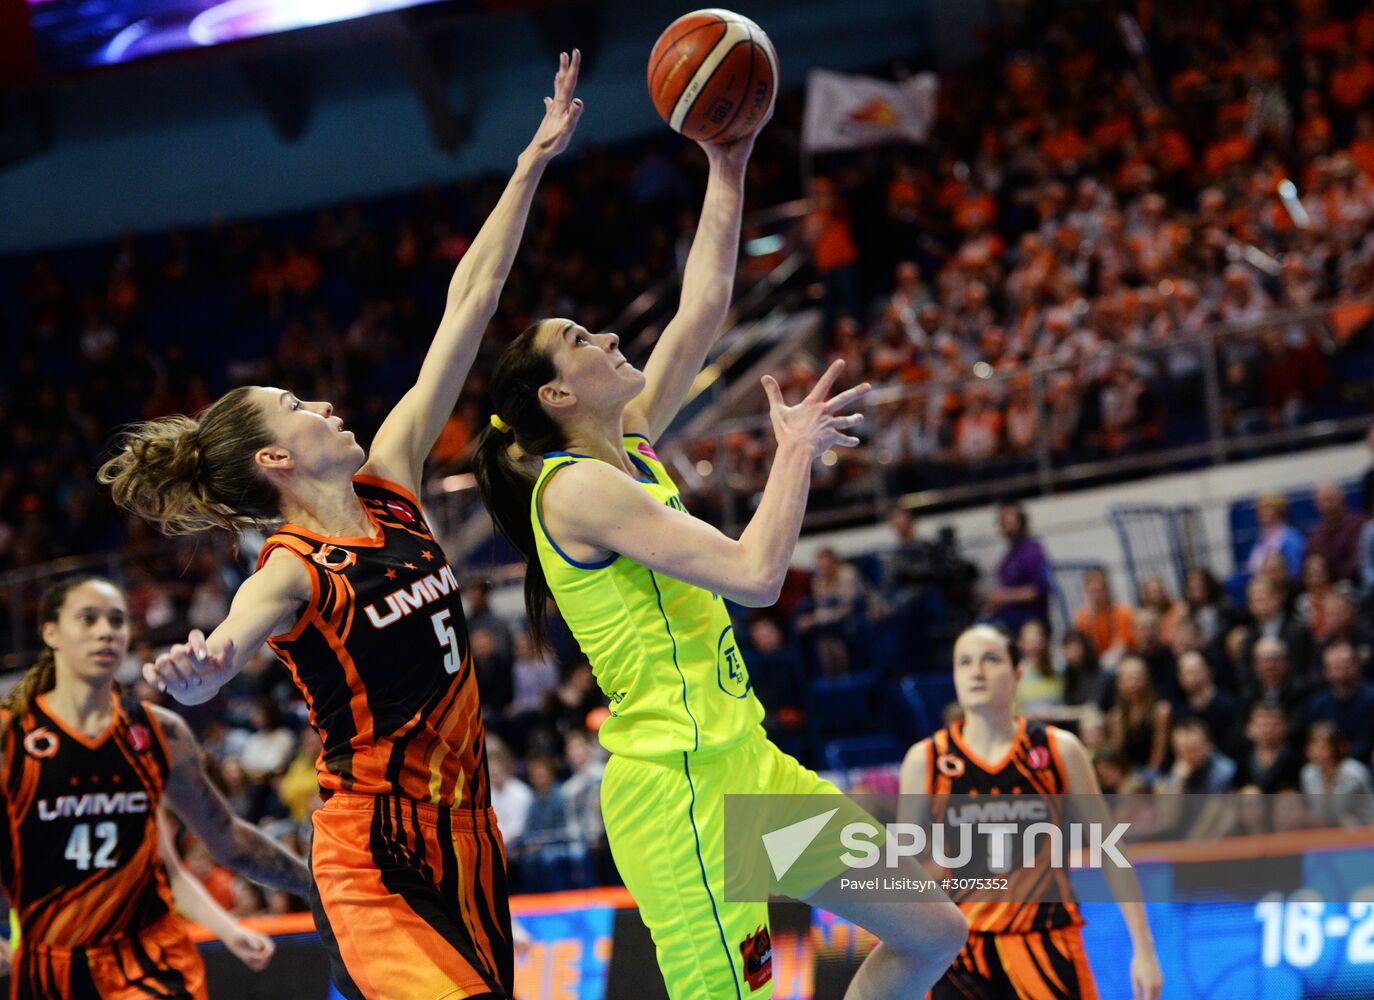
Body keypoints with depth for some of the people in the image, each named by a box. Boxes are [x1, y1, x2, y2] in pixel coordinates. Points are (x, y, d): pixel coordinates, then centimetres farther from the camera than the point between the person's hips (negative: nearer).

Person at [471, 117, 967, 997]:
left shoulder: (631, 447, 13)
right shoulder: (578, 487, -14)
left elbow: (703, 307, 20)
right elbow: (755, 574, -22)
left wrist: (728, 170, 16)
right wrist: (796, 448, -10)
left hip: (743, 764, 10)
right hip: (677, 784, -10)